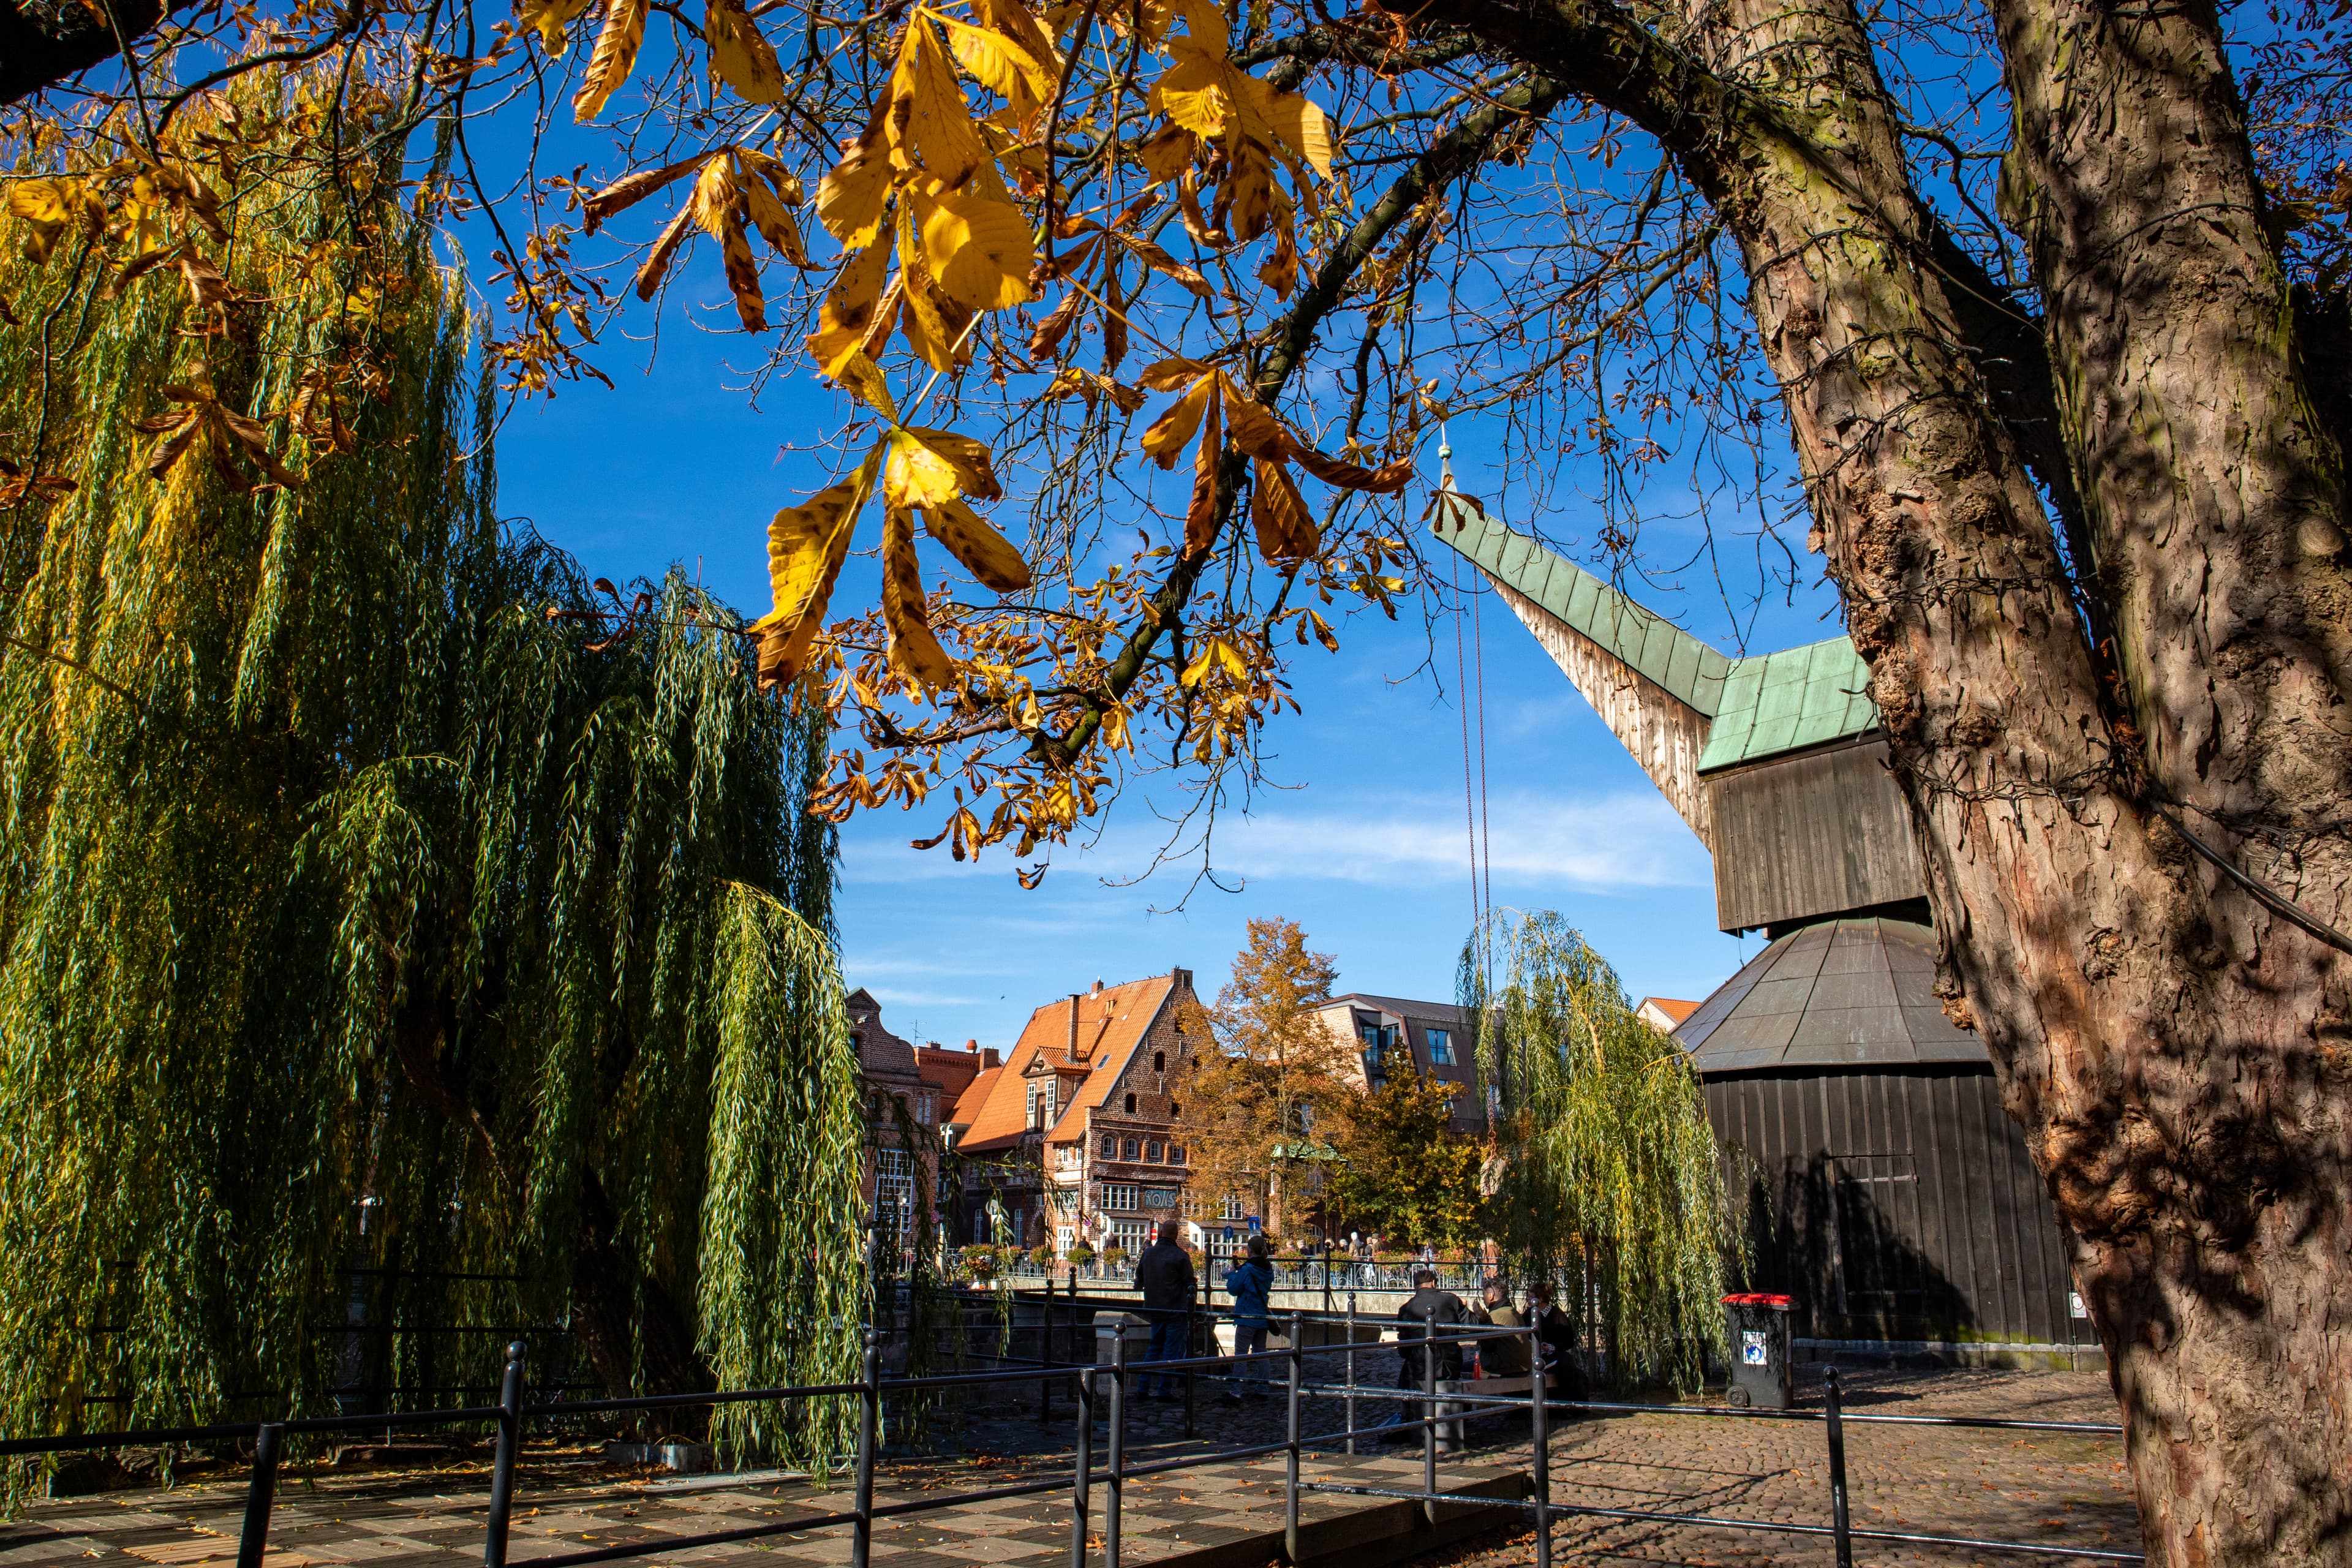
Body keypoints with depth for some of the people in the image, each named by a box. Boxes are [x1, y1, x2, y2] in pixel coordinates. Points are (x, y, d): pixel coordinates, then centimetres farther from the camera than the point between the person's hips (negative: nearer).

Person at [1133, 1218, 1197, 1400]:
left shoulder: (1148, 1253, 5)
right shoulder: (1180, 1256, -12)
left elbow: (1139, 1279, 18)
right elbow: (1190, 1284, -10)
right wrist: (1191, 1312, -3)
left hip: (1154, 1310, 6)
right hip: (1176, 1310, -6)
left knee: (1154, 1347, 16)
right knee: (1171, 1349, 1)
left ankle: (1143, 1389, 14)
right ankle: (1165, 1390, 0)